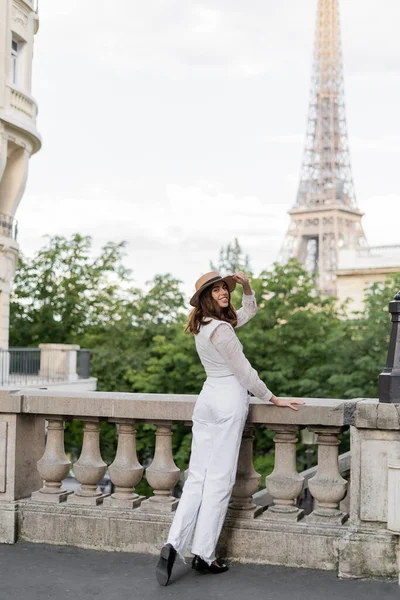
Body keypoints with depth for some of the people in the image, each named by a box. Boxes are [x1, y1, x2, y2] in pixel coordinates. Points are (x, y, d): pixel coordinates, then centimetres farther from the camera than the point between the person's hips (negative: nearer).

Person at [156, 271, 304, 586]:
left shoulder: (204, 325, 14)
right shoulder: (221, 329, -14)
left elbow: (249, 311, 26)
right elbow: (244, 372, -12)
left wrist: (246, 285, 9)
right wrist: (274, 399, -3)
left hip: (207, 398, 8)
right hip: (230, 399, -8)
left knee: (197, 477, 6)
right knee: (219, 478, -2)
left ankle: (173, 545, -5)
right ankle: (204, 554, 2)